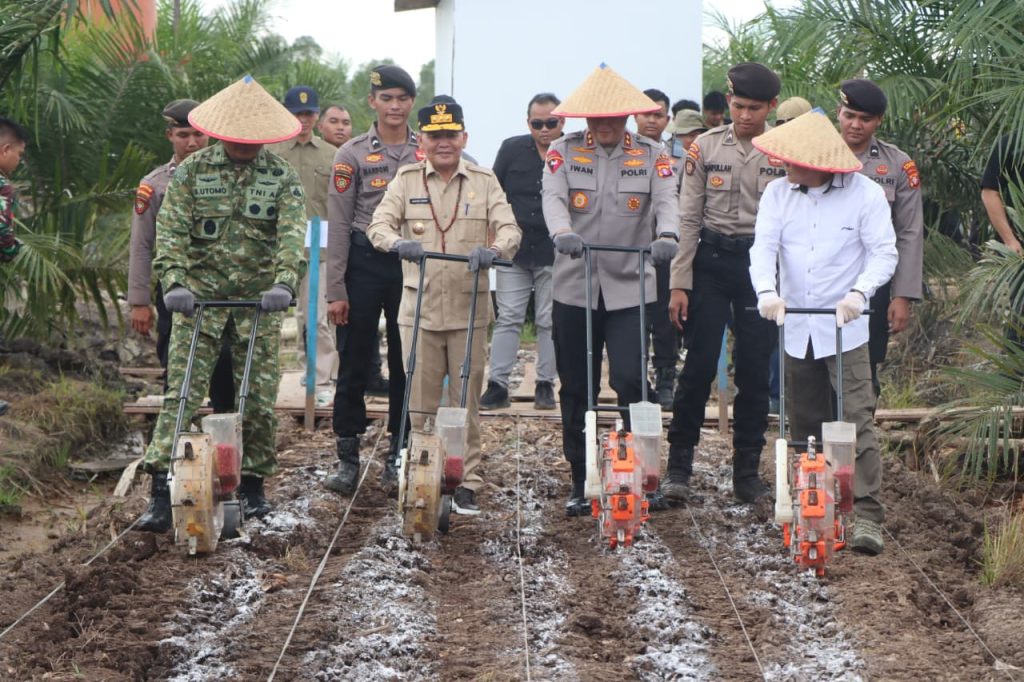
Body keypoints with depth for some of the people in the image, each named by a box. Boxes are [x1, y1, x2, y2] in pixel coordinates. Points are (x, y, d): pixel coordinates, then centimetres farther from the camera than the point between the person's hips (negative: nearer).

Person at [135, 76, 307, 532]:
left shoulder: (282, 177, 2)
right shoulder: (191, 172, 2)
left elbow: (292, 234, -10)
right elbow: (171, 231, -4)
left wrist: (284, 282, -28)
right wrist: (174, 282, -20)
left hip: (259, 301, 1)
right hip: (200, 296, -1)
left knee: (258, 398, 4)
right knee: (181, 394, -8)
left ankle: (253, 485, 20)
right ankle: (161, 494, -11)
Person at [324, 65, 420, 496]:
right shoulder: (353, 154, 1)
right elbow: (339, 223, 0)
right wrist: (336, 289, -5)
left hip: (412, 263, 1)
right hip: (365, 262, -1)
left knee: (406, 363, 5)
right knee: (354, 362, 1)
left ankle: (397, 459, 14)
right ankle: (347, 460, 9)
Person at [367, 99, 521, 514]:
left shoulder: (485, 181, 7)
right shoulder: (406, 180, 6)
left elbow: (509, 228, -3)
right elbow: (378, 224, -4)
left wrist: (493, 250, -26)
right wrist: (398, 243, -28)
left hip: (469, 310, 0)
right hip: (419, 308, 0)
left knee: (466, 402, 5)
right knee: (419, 403, 3)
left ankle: (466, 485, 12)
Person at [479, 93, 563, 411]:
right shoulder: (512, 149, 2)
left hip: (553, 253, -1)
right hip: (513, 250, 2)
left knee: (550, 321, 5)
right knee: (508, 318, 1)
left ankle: (545, 385, 14)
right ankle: (497, 384, 2)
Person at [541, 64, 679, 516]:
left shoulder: (652, 155, 5)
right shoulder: (563, 152, 5)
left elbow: (666, 202, -10)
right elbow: (553, 198, -11)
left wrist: (666, 236, -33)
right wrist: (562, 232, -34)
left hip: (629, 288, -1)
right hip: (574, 287, 1)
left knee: (630, 381, -13)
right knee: (576, 390, 7)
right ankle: (581, 483, 18)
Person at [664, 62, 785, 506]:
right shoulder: (705, 147, 1)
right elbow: (688, 217, 2)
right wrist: (680, 283, -3)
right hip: (712, 260, 0)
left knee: (755, 370, 4)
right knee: (700, 365, -3)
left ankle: (747, 472, 13)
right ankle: (679, 465, 6)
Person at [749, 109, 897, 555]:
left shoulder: (865, 194, -6)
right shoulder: (779, 193, 5)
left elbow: (884, 253, -8)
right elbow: (763, 247, -5)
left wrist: (859, 292, -25)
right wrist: (767, 290, -24)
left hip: (845, 327, -4)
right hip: (794, 326, 4)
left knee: (857, 420, -11)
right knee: (804, 424, 12)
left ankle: (867, 517, -13)